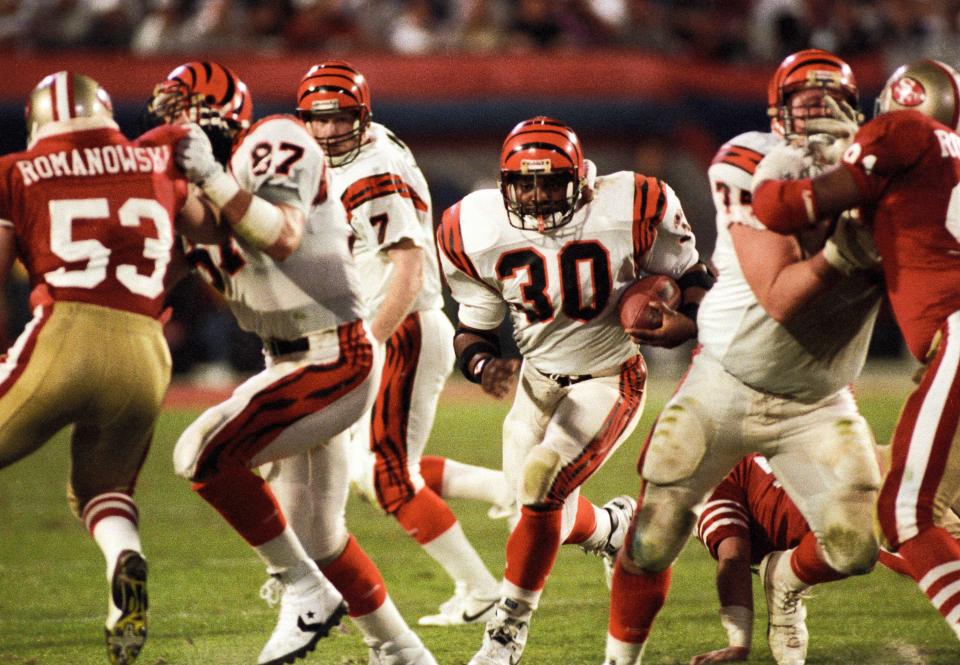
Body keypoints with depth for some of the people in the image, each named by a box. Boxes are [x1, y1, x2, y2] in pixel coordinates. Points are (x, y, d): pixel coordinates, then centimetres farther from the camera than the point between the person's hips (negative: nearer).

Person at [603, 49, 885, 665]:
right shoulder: (758, 171, -15)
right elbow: (780, 297, -22)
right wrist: (841, 252, -35)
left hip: (817, 406, 2)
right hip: (724, 388, -2)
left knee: (855, 549, -9)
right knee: (655, 538, 0)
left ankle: (787, 578, 26)